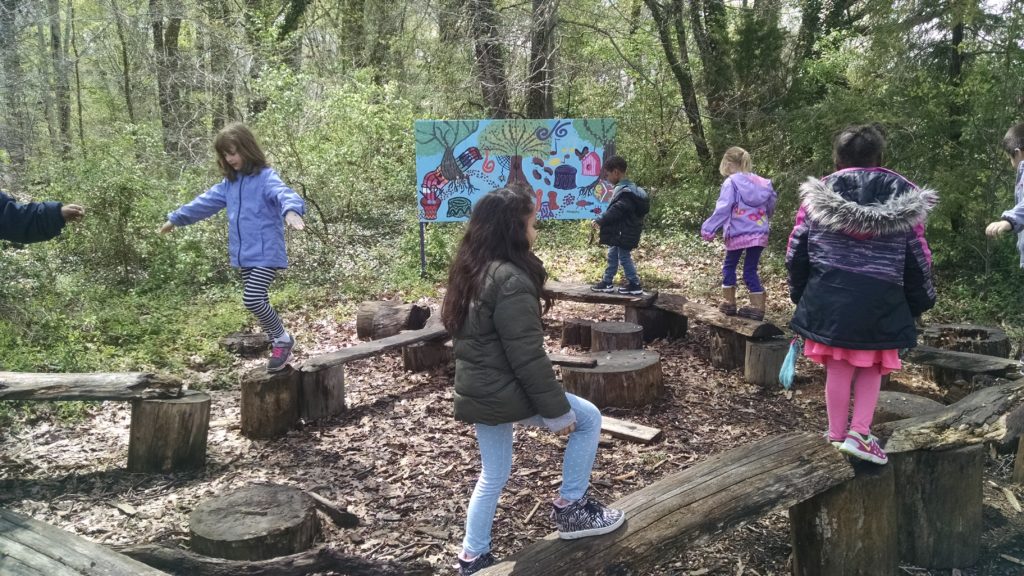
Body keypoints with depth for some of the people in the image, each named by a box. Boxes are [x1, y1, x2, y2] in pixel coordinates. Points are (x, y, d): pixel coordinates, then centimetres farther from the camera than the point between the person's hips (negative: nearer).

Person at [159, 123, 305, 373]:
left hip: (266, 253, -8)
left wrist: (291, 211, -56)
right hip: (244, 255, 8)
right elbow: (204, 203, 25)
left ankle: (282, 339, 2)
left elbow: (283, 193, -33)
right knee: (259, 303, 12)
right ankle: (279, 344, 24)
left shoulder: (265, 177, -12)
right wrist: (176, 218, 33)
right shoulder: (229, 183, 12)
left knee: (252, 300, -18)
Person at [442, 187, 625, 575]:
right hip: (505, 392, -9)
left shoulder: (471, 272, 8)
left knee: (493, 475, 22)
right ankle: (570, 507, 15)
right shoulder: (511, 280, -22)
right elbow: (527, 356, -22)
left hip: (476, 392, 9)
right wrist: (557, 410, -15)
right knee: (588, 418, 8)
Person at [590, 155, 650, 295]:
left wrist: (600, 221, -24)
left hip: (624, 233, -10)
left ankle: (635, 285, 9)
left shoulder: (625, 191, -23)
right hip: (620, 232, 10)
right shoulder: (627, 188, 10)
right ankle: (607, 282, 26)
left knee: (624, 257, 0)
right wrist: (602, 222, 12)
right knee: (613, 256, 17)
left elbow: (616, 210, -27)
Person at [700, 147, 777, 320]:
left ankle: (728, 303, 18)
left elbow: (723, 209, -15)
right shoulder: (762, 182, 9)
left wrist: (708, 228, -11)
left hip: (737, 234, -4)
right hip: (759, 234, 5)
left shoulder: (731, 182, -8)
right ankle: (757, 307, 7)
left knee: (729, 266, 15)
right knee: (751, 270, 10)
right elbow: (770, 208, 15)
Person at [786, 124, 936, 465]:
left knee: (838, 367, 11)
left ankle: (837, 435, 22)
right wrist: (919, 302, 15)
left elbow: (796, 251, 6)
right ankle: (859, 433, 7)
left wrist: (799, 294, 17)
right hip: (881, 300, -1)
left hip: (828, 296, 1)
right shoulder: (904, 196, 2)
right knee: (871, 369, 15)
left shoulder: (817, 194, 3)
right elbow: (918, 257, 5)